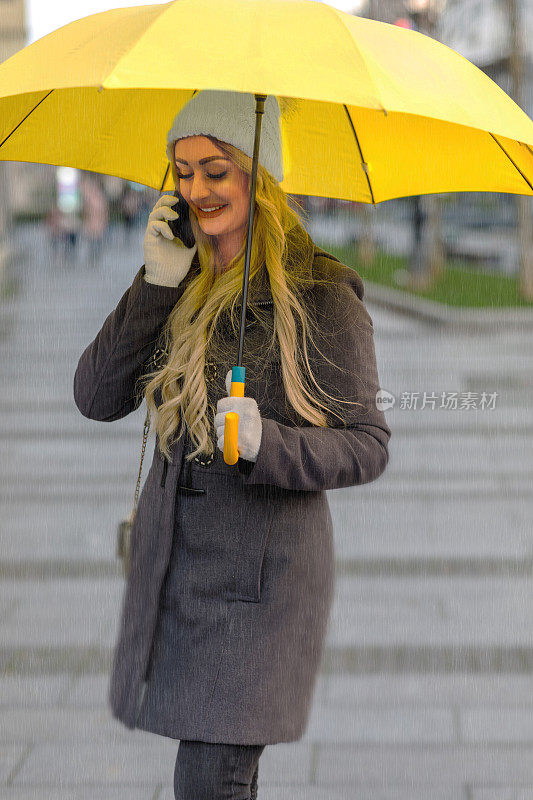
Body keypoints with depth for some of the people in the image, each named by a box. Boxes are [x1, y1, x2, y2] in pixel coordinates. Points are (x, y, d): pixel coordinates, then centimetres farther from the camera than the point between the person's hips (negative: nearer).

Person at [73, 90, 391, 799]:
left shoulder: (321, 294, -10)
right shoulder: (183, 286, 8)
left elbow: (367, 447, -9)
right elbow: (97, 398, 0)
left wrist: (265, 442, -27)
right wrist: (155, 285, -10)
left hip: (261, 569, -6)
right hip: (172, 554, 6)